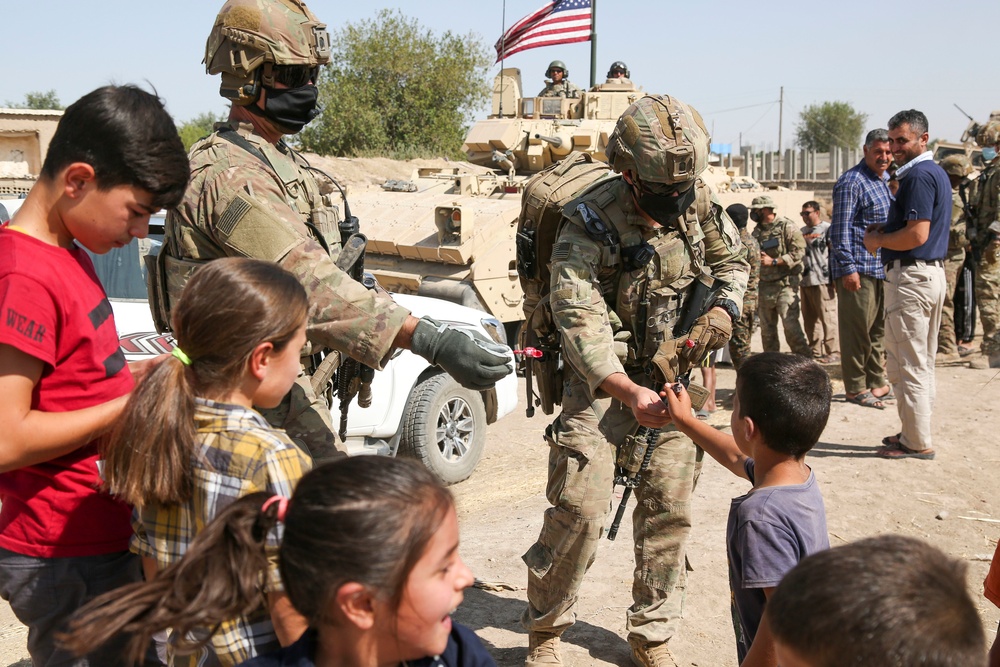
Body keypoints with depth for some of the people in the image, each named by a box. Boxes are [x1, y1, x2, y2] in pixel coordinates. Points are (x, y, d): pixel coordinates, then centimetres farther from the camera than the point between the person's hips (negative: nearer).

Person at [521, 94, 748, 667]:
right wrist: (630, 392, -35)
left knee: (670, 508, 5)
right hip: (603, 378, -5)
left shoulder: (699, 203, -3)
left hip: (672, 374, 5)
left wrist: (721, 313, -6)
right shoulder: (589, 226, -20)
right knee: (580, 507, -11)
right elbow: (581, 322, -25)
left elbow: (733, 261, 14)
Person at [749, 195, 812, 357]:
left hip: (785, 284, -7)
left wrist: (773, 261, -16)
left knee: (791, 326, -14)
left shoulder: (787, 226, -5)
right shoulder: (757, 231, 15)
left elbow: (799, 252, -13)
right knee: (767, 330, 9)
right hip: (764, 286, 7)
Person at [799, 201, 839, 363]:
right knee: (809, 319, 10)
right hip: (806, 281, 7)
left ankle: (833, 352, -7)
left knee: (827, 318, -9)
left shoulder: (828, 229, -1)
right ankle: (815, 351, 17)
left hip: (823, 281, -7)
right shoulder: (802, 232, 18)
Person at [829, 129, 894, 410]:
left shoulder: (883, 181, 18)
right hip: (858, 270, -9)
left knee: (877, 328, 15)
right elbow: (841, 228, -16)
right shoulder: (852, 181, -11)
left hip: (881, 269, 9)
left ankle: (877, 382, 25)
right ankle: (855, 388, 3)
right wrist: (848, 268, -21)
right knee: (858, 329, -4)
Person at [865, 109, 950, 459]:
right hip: (933, 273, 11)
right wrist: (885, 230, 10)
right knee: (922, 362, 16)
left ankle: (916, 442, 2)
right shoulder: (937, 173, 16)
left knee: (906, 364, -3)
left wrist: (877, 240, -9)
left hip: (911, 276, -11)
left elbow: (917, 235, -25)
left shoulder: (918, 175, -16)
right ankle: (916, 432, 26)